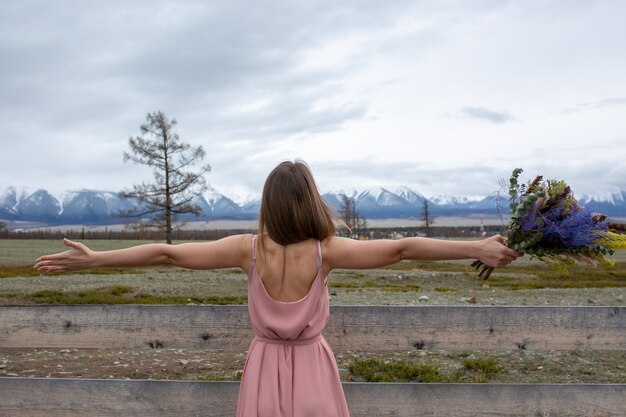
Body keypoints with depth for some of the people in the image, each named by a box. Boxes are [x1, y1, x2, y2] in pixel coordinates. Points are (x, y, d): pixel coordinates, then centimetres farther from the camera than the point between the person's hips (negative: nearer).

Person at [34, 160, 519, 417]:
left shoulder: (248, 248, -12)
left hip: (265, 365, 1)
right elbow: (402, 248, -18)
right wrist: (477, 249, -15)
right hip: (311, 367, -1)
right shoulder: (327, 250, -15)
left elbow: (166, 253, -12)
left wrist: (92, 259, -5)